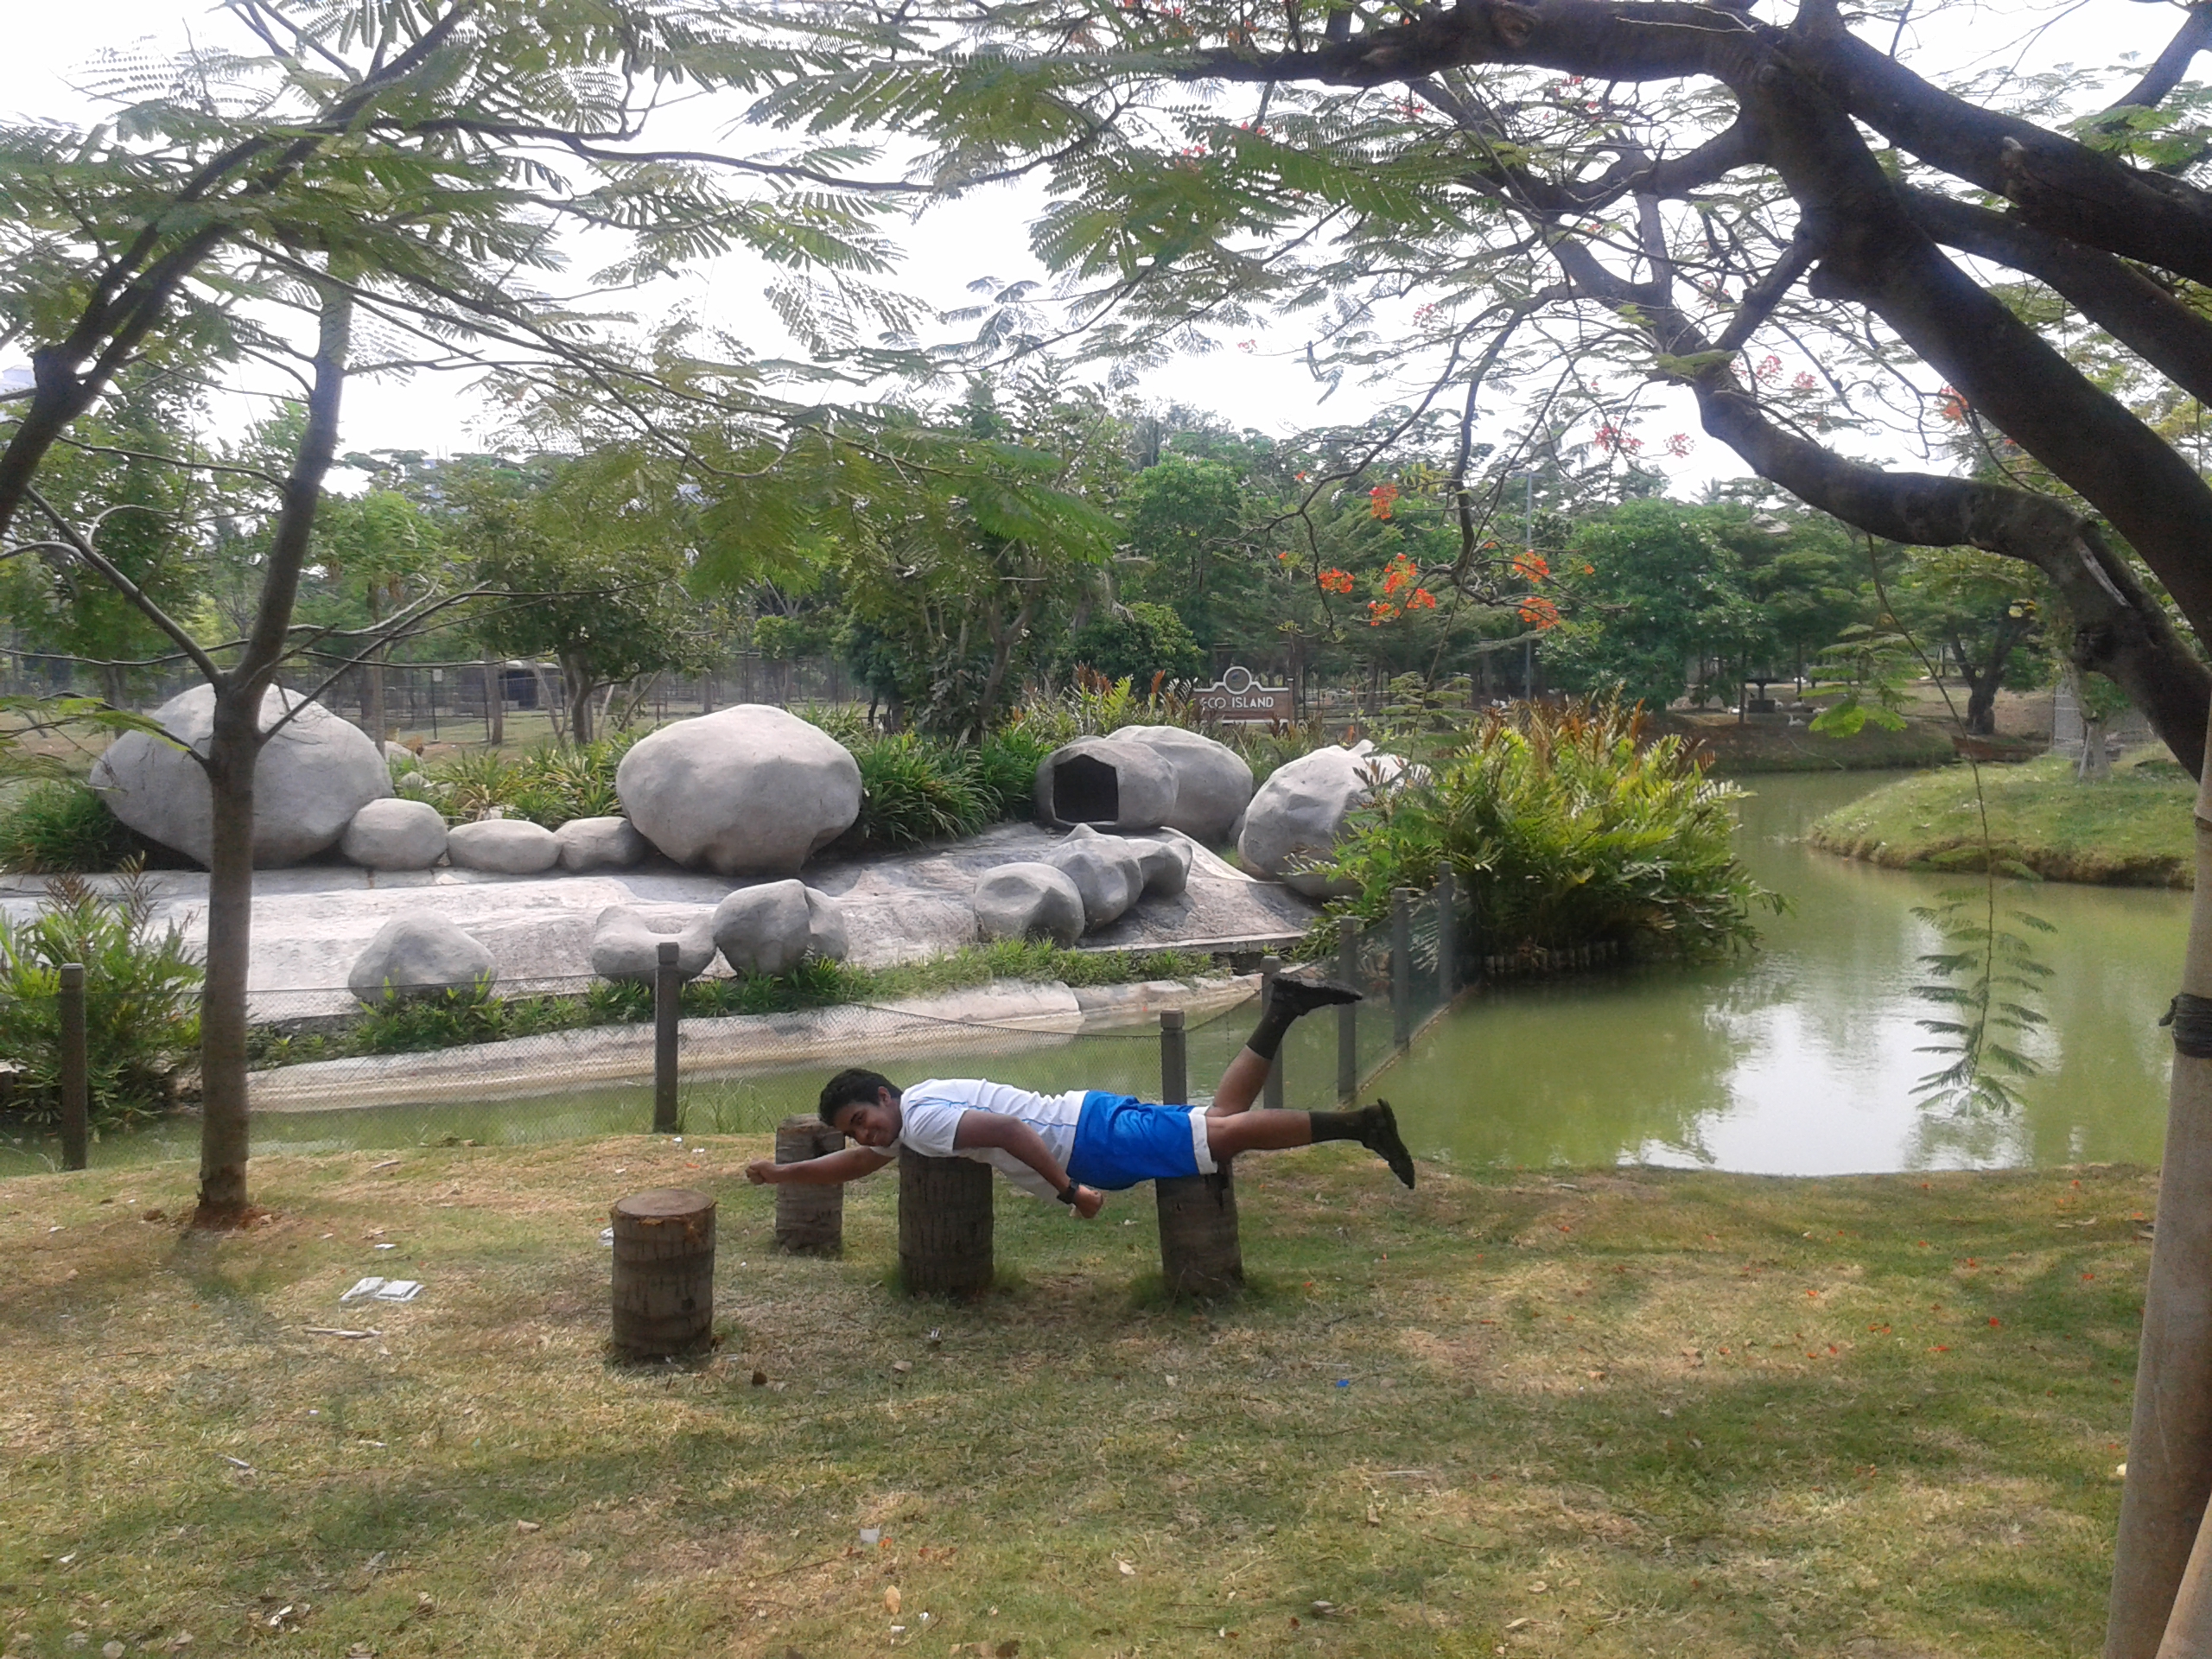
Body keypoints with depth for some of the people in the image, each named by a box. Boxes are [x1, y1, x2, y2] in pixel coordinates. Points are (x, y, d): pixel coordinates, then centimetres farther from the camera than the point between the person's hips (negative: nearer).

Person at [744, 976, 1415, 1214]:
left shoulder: (925, 1116, -17)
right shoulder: (901, 1125, 14)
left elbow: (1010, 1131, -27)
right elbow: (856, 1164, 31)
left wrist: (1070, 1190, -26)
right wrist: (783, 1172, 28)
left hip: (1095, 1137, -8)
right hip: (1085, 1120, 8)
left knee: (1223, 1132, -13)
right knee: (1221, 1117, 13)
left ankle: (1361, 1123, -14)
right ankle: (1283, 1008, 16)